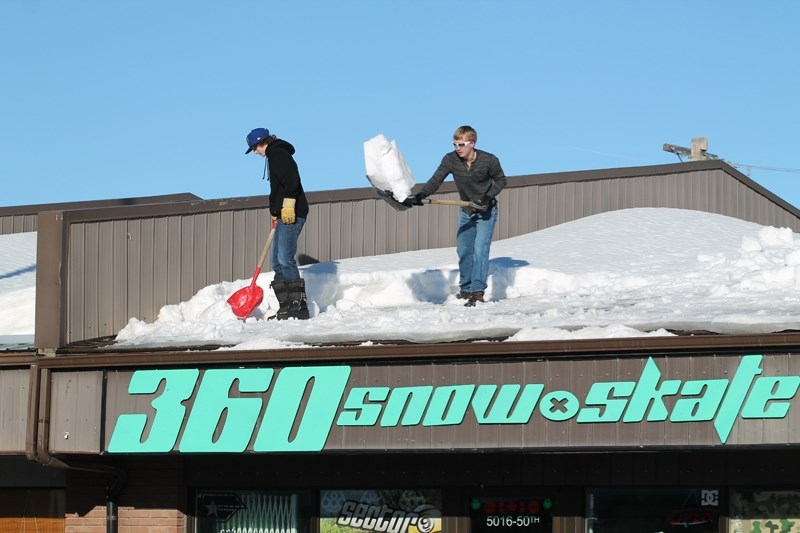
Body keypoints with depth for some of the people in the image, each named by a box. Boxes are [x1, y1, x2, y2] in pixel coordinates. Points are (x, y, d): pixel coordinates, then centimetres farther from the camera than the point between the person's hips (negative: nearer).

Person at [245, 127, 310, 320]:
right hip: (283, 216, 11)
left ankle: (298, 305, -15)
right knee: (277, 262, 9)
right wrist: (275, 213, 28)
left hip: (291, 215, -11)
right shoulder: (274, 155, 24)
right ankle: (286, 306, 9)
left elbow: (292, 180, -22)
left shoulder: (278, 154, -7)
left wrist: (288, 205, -26)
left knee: (285, 259, -14)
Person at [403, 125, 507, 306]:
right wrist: (419, 196, -39)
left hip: (486, 211, -4)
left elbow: (500, 180, -4)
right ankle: (465, 288, 23)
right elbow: (436, 180, -23)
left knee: (480, 249, -15)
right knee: (463, 250, 7)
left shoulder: (489, 160, -20)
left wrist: (489, 197, -20)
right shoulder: (451, 159, -16)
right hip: (466, 211, 4)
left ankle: (478, 291, -15)